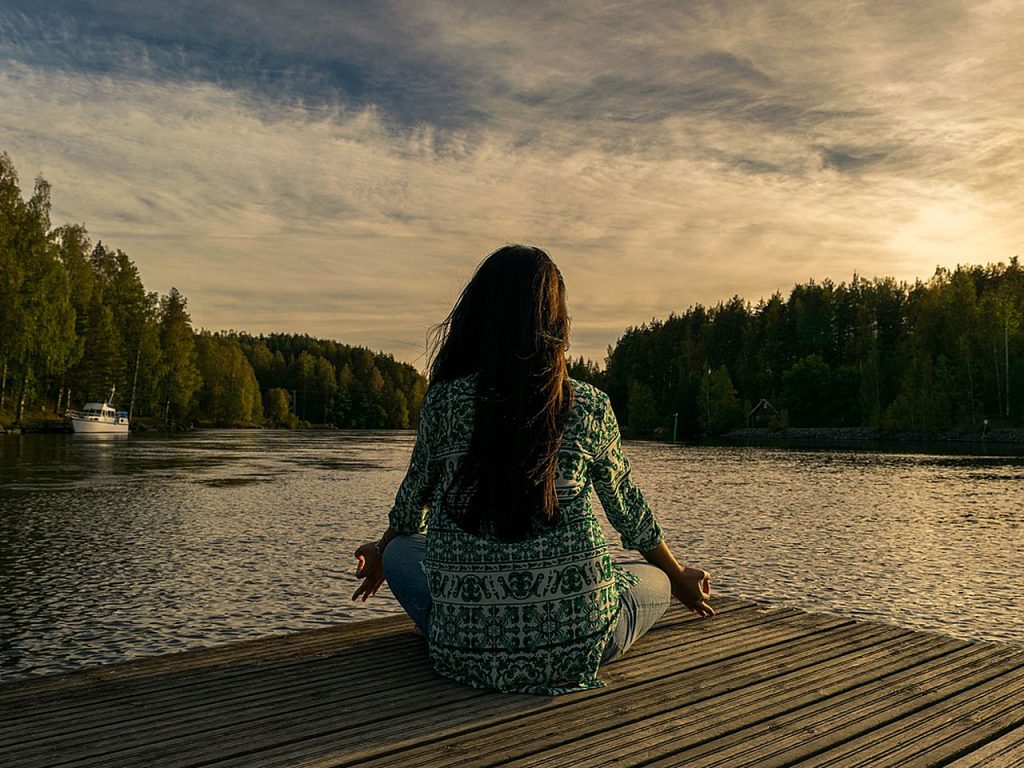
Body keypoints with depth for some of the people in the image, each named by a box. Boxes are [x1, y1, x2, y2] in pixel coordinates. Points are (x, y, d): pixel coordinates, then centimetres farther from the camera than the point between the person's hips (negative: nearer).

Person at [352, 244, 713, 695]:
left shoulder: (444, 401, -4)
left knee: (400, 551, 28)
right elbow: (627, 509, 11)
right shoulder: (590, 408, -3)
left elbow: (413, 500, 13)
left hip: (467, 648, 1)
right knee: (654, 581, 29)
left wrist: (381, 555, 36)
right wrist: (680, 579, 32)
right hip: (575, 645, 0)